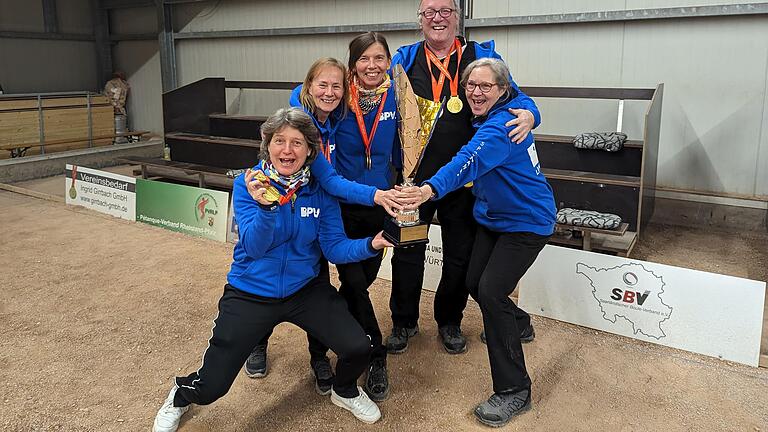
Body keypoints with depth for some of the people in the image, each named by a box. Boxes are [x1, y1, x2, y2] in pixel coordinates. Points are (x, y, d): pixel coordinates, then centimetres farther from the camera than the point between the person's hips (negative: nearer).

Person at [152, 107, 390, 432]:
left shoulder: (321, 190, -7)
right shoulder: (248, 184, -13)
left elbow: (334, 247, -7)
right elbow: (254, 247, -23)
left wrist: (370, 245, -25)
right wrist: (266, 207, -42)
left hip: (306, 290, 2)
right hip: (249, 293, -2)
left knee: (358, 349, -14)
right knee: (211, 388, -2)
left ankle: (345, 392, 23)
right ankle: (179, 398, 38)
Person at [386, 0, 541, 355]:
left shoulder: (482, 56, 5)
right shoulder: (405, 59, 7)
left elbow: (513, 96, 5)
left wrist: (528, 114, -18)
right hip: (413, 176, 0)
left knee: (459, 255, 12)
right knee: (407, 252, 8)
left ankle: (449, 322, 34)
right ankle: (404, 322, 29)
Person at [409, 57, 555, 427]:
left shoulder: (499, 127, -28)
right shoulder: (487, 118, -1)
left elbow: (469, 162, -48)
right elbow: (528, 109, 23)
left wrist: (429, 190, -64)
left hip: (527, 222, -9)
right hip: (494, 217, 9)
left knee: (491, 291, -19)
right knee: (474, 283, 12)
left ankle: (514, 391, -5)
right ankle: (517, 322, 46)